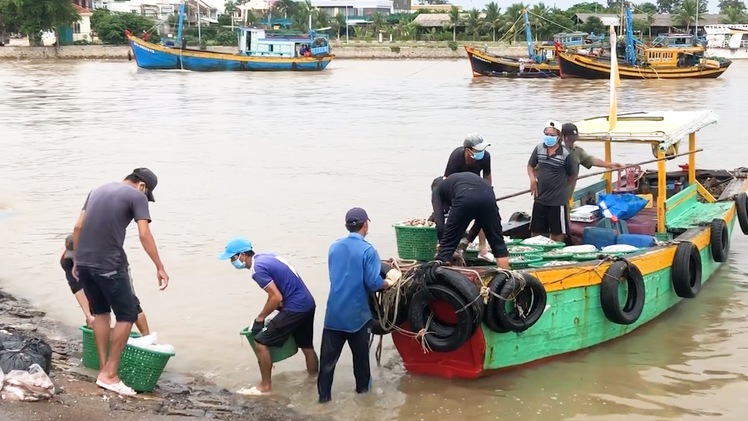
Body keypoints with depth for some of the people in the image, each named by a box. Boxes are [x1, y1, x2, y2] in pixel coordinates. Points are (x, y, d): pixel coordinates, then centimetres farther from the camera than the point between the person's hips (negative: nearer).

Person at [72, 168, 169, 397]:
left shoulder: (97, 190, 19)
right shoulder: (136, 196, -1)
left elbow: (78, 227, 16)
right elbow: (144, 235, -11)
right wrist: (160, 268, -9)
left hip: (83, 263, 7)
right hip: (109, 265, -7)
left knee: (100, 312, 20)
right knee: (127, 315, 3)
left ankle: (104, 369, 22)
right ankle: (109, 374, 0)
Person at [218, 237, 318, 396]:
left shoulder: (258, 268, -16)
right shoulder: (267, 257, 12)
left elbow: (276, 297, -19)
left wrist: (260, 318, -7)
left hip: (295, 308, -9)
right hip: (307, 304, 9)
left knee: (261, 344, -2)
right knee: (306, 345, 24)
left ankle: (265, 386, 8)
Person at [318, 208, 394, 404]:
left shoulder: (334, 247, 4)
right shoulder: (368, 250, -13)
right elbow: (373, 283, -17)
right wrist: (387, 283, 4)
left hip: (334, 312, 4)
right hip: (357, 313, -4)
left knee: (328, 356, 6)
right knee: (360, 353, 15)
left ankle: (324, 395, 8)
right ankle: (363, 387, 29)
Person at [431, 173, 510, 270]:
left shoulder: (437, 190, 31)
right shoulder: (465, 177, 44)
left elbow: (440, 223, 16)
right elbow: (480, 218, 41)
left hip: (465, 198, -4)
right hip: (488, 196, 4)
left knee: (447, 245, 10)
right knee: (497, 243, 19)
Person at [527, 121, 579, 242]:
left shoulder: (566, 154, -13)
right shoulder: (539, 149, 0)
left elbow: (572, 175, -1)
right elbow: (530, 165, 15)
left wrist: (560, 185, 3)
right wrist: (532, 178, -2)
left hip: (558, 200, -4)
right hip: (540, 198, 4)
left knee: (557, 232, 8)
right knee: (536, 231, 14)